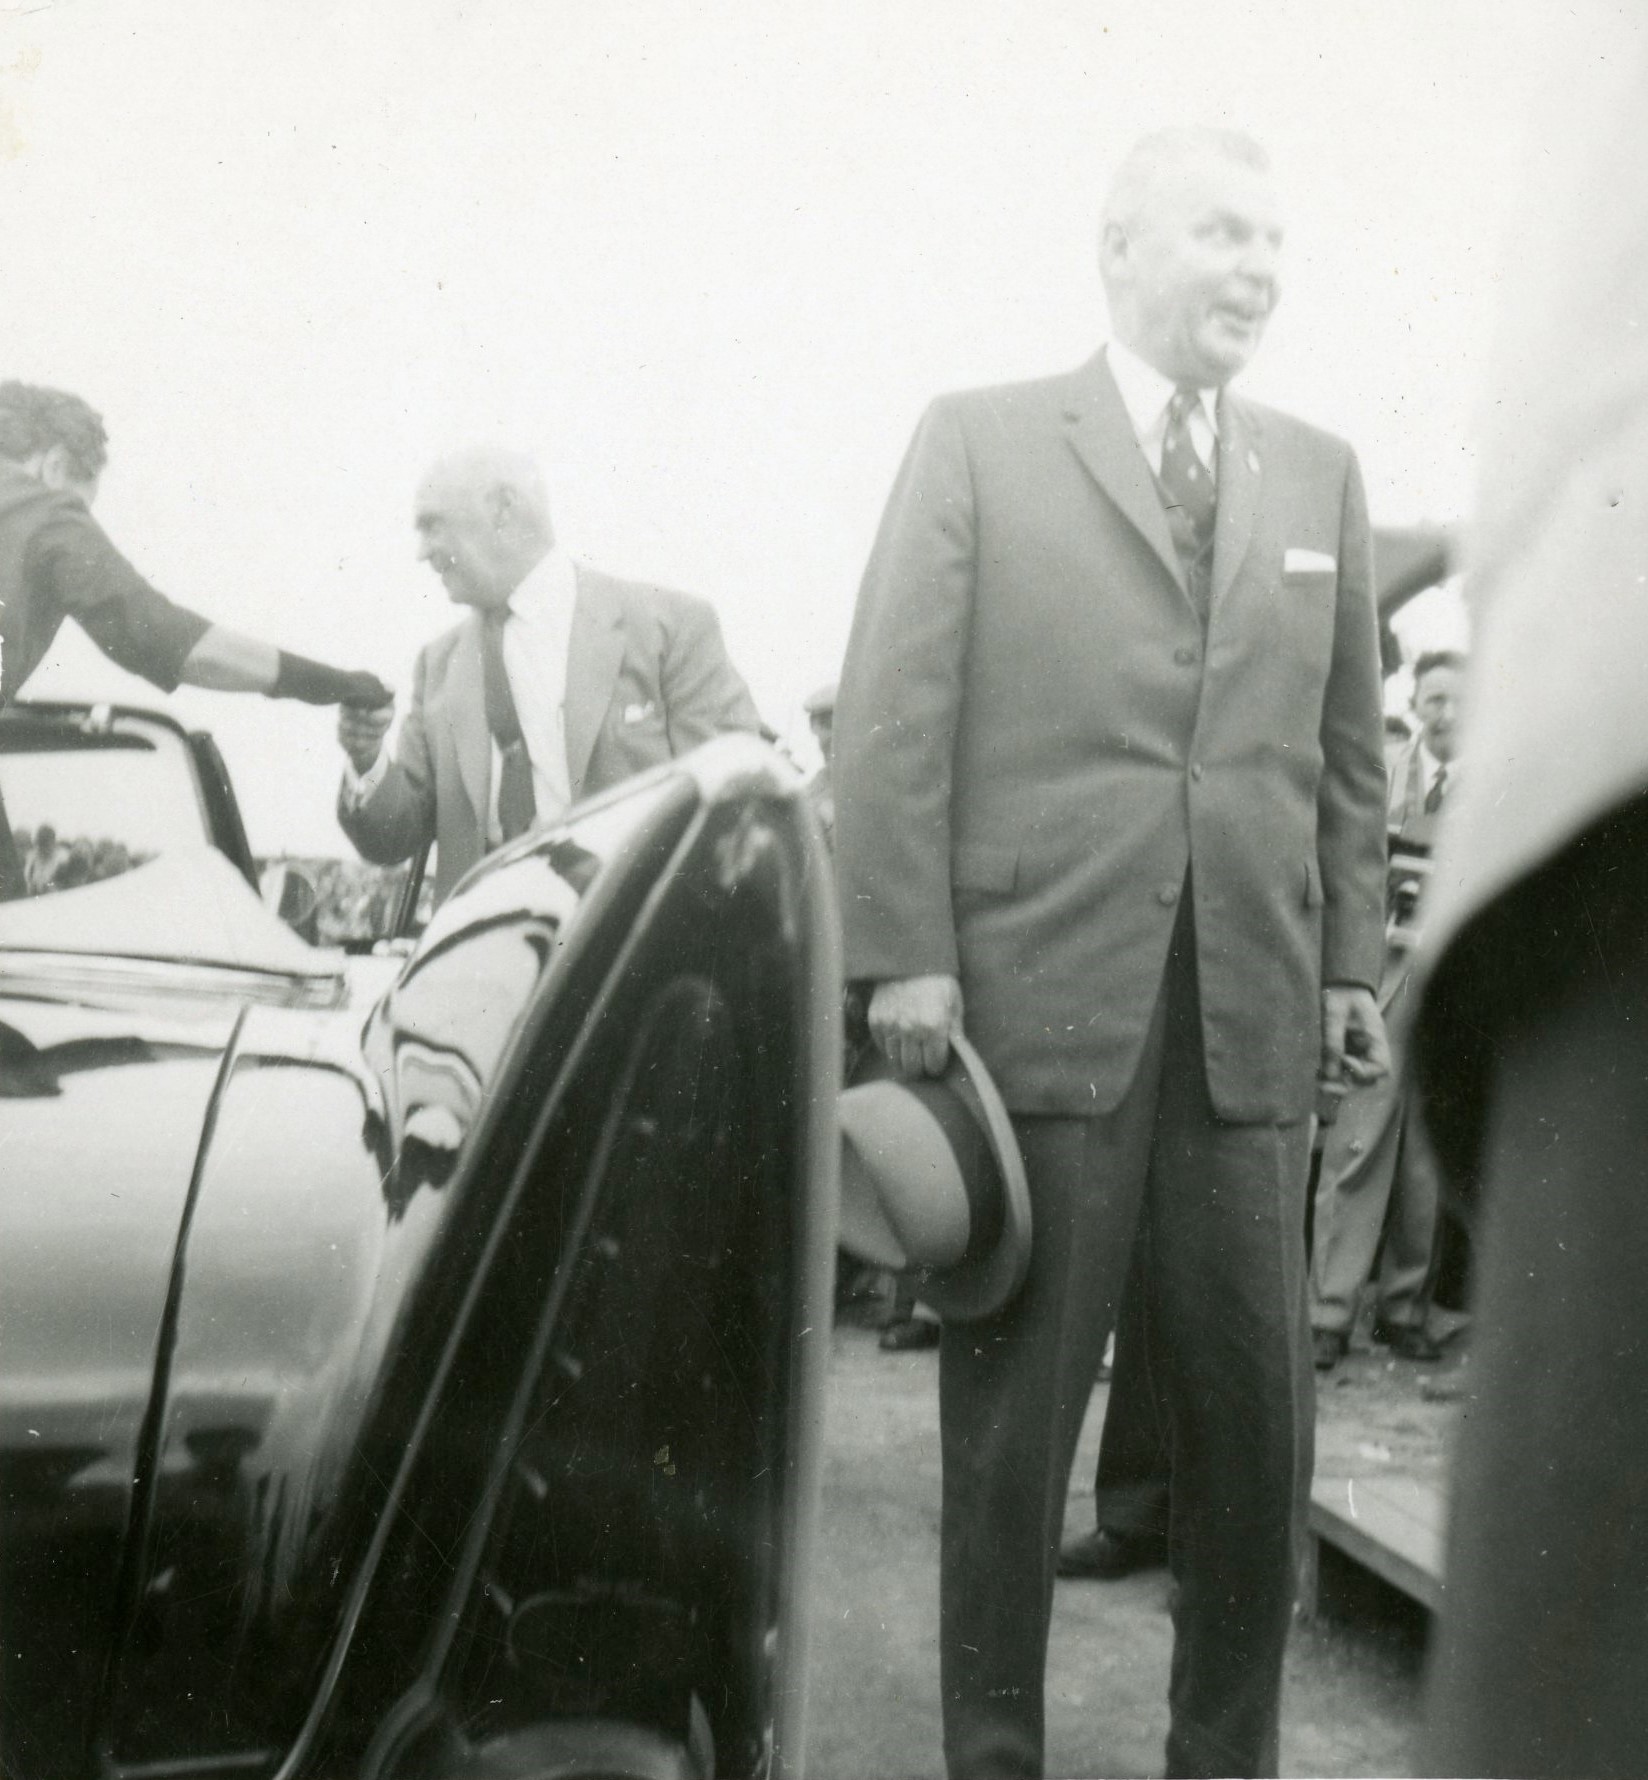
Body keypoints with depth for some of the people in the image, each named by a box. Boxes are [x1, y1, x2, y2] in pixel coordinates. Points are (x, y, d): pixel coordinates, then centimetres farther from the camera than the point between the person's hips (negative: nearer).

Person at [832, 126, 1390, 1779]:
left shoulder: (1320, 474, 15)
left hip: (1251, 1012, 4)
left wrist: (1352, 960, 8)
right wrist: (904, 955, -10)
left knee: (1254, 1407, 8)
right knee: (1013, 1406, 7)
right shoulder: (979, 440, 3)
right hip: (1039, 993, -3)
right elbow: (893, 715, -3)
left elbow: (1348, 746, 15)